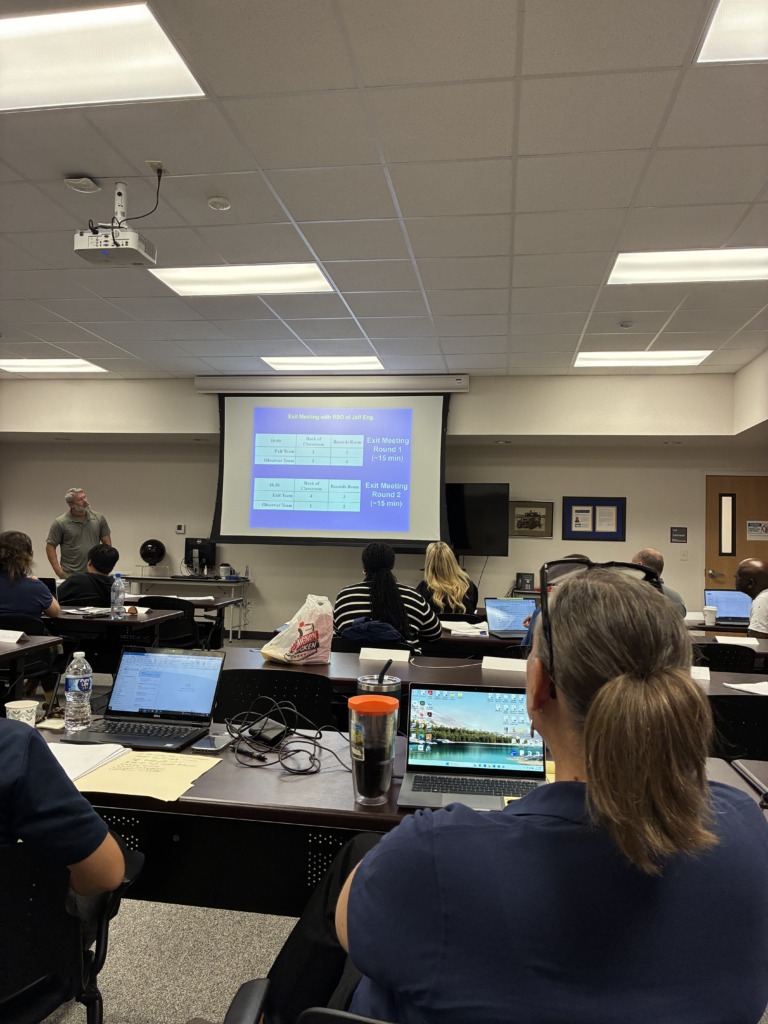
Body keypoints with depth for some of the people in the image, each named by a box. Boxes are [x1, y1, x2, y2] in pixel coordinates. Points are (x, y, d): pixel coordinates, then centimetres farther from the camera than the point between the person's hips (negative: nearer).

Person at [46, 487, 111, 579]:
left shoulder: (99, 518, 5)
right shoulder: (60, 523, -3)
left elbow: (107, 543, 9)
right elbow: (50, 547, -1)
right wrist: (59, 571, -9)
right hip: (71, 575, -2)